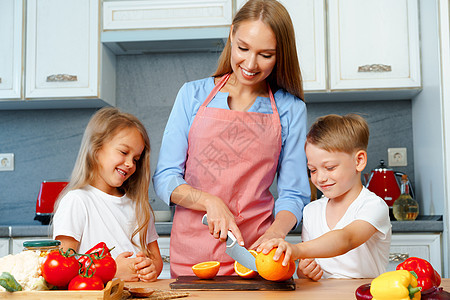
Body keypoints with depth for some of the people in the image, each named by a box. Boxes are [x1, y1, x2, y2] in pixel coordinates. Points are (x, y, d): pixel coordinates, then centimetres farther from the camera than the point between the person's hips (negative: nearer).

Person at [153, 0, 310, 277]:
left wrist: (274, 234, -16)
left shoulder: (291, 109, 2)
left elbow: (293, 194, 4)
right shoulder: (193, 94, 4)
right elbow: (164, 178, 2)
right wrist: (210, 202, -16)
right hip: (191, 252, 1)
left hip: (254, 253, 0)